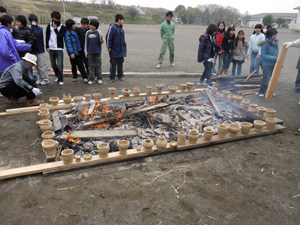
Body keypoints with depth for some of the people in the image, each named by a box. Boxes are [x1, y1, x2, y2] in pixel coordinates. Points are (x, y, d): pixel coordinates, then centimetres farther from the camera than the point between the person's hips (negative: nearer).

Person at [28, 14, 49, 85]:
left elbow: (36, 35, -26)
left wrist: (34, 26, -19)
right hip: (33, 50, 6)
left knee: (42, 66, -2)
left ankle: (45, 79, 8)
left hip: (40, 50, -5)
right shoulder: (30, 29, 8)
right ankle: (40, 78, 21)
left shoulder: (40, 28, -6)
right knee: (37, 66, 11)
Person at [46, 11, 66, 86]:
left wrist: (55, 28, -14)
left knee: (60, 65, -10)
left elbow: (61, 36, -14)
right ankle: (58, 76, 30)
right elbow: (47, 37, 10)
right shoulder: (49, 26, 8)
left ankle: (60, 80, -3)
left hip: (59, 49, -4)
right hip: (51, 49, 4)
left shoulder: (62, 27, 0)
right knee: (53, 65, 11)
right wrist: (47, 47, 4)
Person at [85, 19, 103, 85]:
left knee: (98, 65, 4)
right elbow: (86, 43, 10)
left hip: (97, 52, -2)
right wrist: (86, 52, 8)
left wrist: (101, 38, -23)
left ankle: (99, 79, 14)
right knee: (91, 66, 6)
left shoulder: (99, 32, -2)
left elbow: (101, 42, -1)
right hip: (90, 52, 2)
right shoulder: (88, 32, 6)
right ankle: (91, 79, 13)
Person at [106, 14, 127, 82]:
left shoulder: (121, 28, 12)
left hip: (121, 50, 7)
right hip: (114, 50, -6)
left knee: (120, 64, 12)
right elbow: (108, 37, -13)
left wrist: (124, 48, 17)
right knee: (113, 64, 1)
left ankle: (120, 76, 22)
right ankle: (112, 77, 10)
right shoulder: (112, 27, -11)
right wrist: (109, 47, -14)